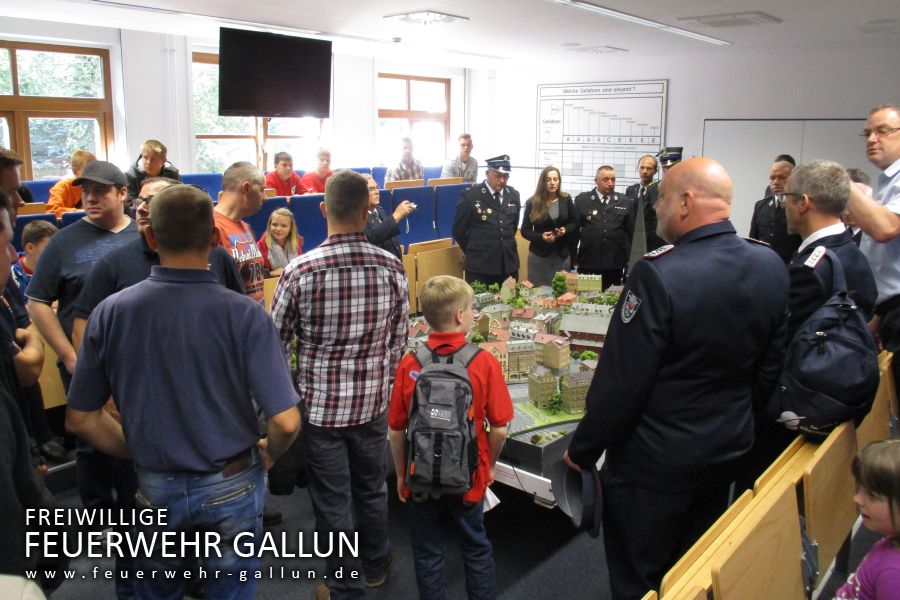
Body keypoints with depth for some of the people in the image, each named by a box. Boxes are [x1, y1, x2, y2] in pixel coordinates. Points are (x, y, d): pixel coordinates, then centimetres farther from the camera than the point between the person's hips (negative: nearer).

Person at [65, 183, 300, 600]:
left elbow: (80, 419, -4)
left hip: (155, 487, 3)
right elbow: (286, 422, -22)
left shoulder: (111, 312, -12)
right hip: (231, 486, -2)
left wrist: (139, 452, 11)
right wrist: (270, 453, 0)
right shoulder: (243, 314, -21)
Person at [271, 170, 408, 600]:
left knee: (334, 501, 13)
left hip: (320, 403, -2)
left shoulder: (300, 271, -17)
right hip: (373, 403, 3)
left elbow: (276, 342, -8)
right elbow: (398, 340, 0)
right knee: (372, 488, 23)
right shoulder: (391, 267, -10)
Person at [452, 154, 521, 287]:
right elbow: (458, 230, -2)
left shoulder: (513, 195, 7)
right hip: (480, 265, -5)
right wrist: (474, 251, 6)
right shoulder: (470, 196, -9)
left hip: (509, 264, 5)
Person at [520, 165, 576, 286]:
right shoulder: (532, 202, -5)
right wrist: (541, 236, -19)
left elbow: (574, 223, 9)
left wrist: (565, 230, -12)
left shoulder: (566, 199, 1)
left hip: (562, 255, 2)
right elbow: (525, 230, -2)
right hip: (539, 256, -2)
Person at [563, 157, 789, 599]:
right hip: (729, 449, 7)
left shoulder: (658, 275, -28)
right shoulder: (770, 266, -5)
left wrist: (582, 450, -9)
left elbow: (620, 384, -23)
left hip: (657, 463, -7)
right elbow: (770, 364, 6)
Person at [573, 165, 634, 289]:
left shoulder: (625, 202, 8)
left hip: (615, 265, 1)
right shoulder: (582, 200, 3)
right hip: (587, 265, -1)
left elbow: (631, 232, 10)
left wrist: (628, 259, 7)